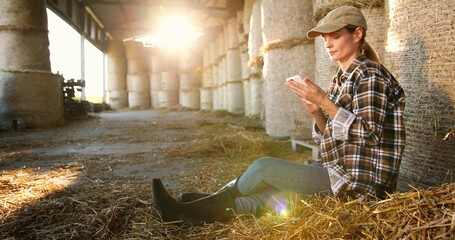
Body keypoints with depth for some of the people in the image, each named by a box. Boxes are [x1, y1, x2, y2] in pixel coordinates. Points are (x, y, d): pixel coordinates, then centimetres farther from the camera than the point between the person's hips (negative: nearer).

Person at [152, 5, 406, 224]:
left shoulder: (370, 75, -11)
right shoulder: (340, 79, 14)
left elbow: (368, 134, -20)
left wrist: (325, 101, -24)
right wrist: (316, 112, -6)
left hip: (359, 181, -8)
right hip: (339, 172, 8)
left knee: (265, 167, -13)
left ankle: (214, 203, 7)